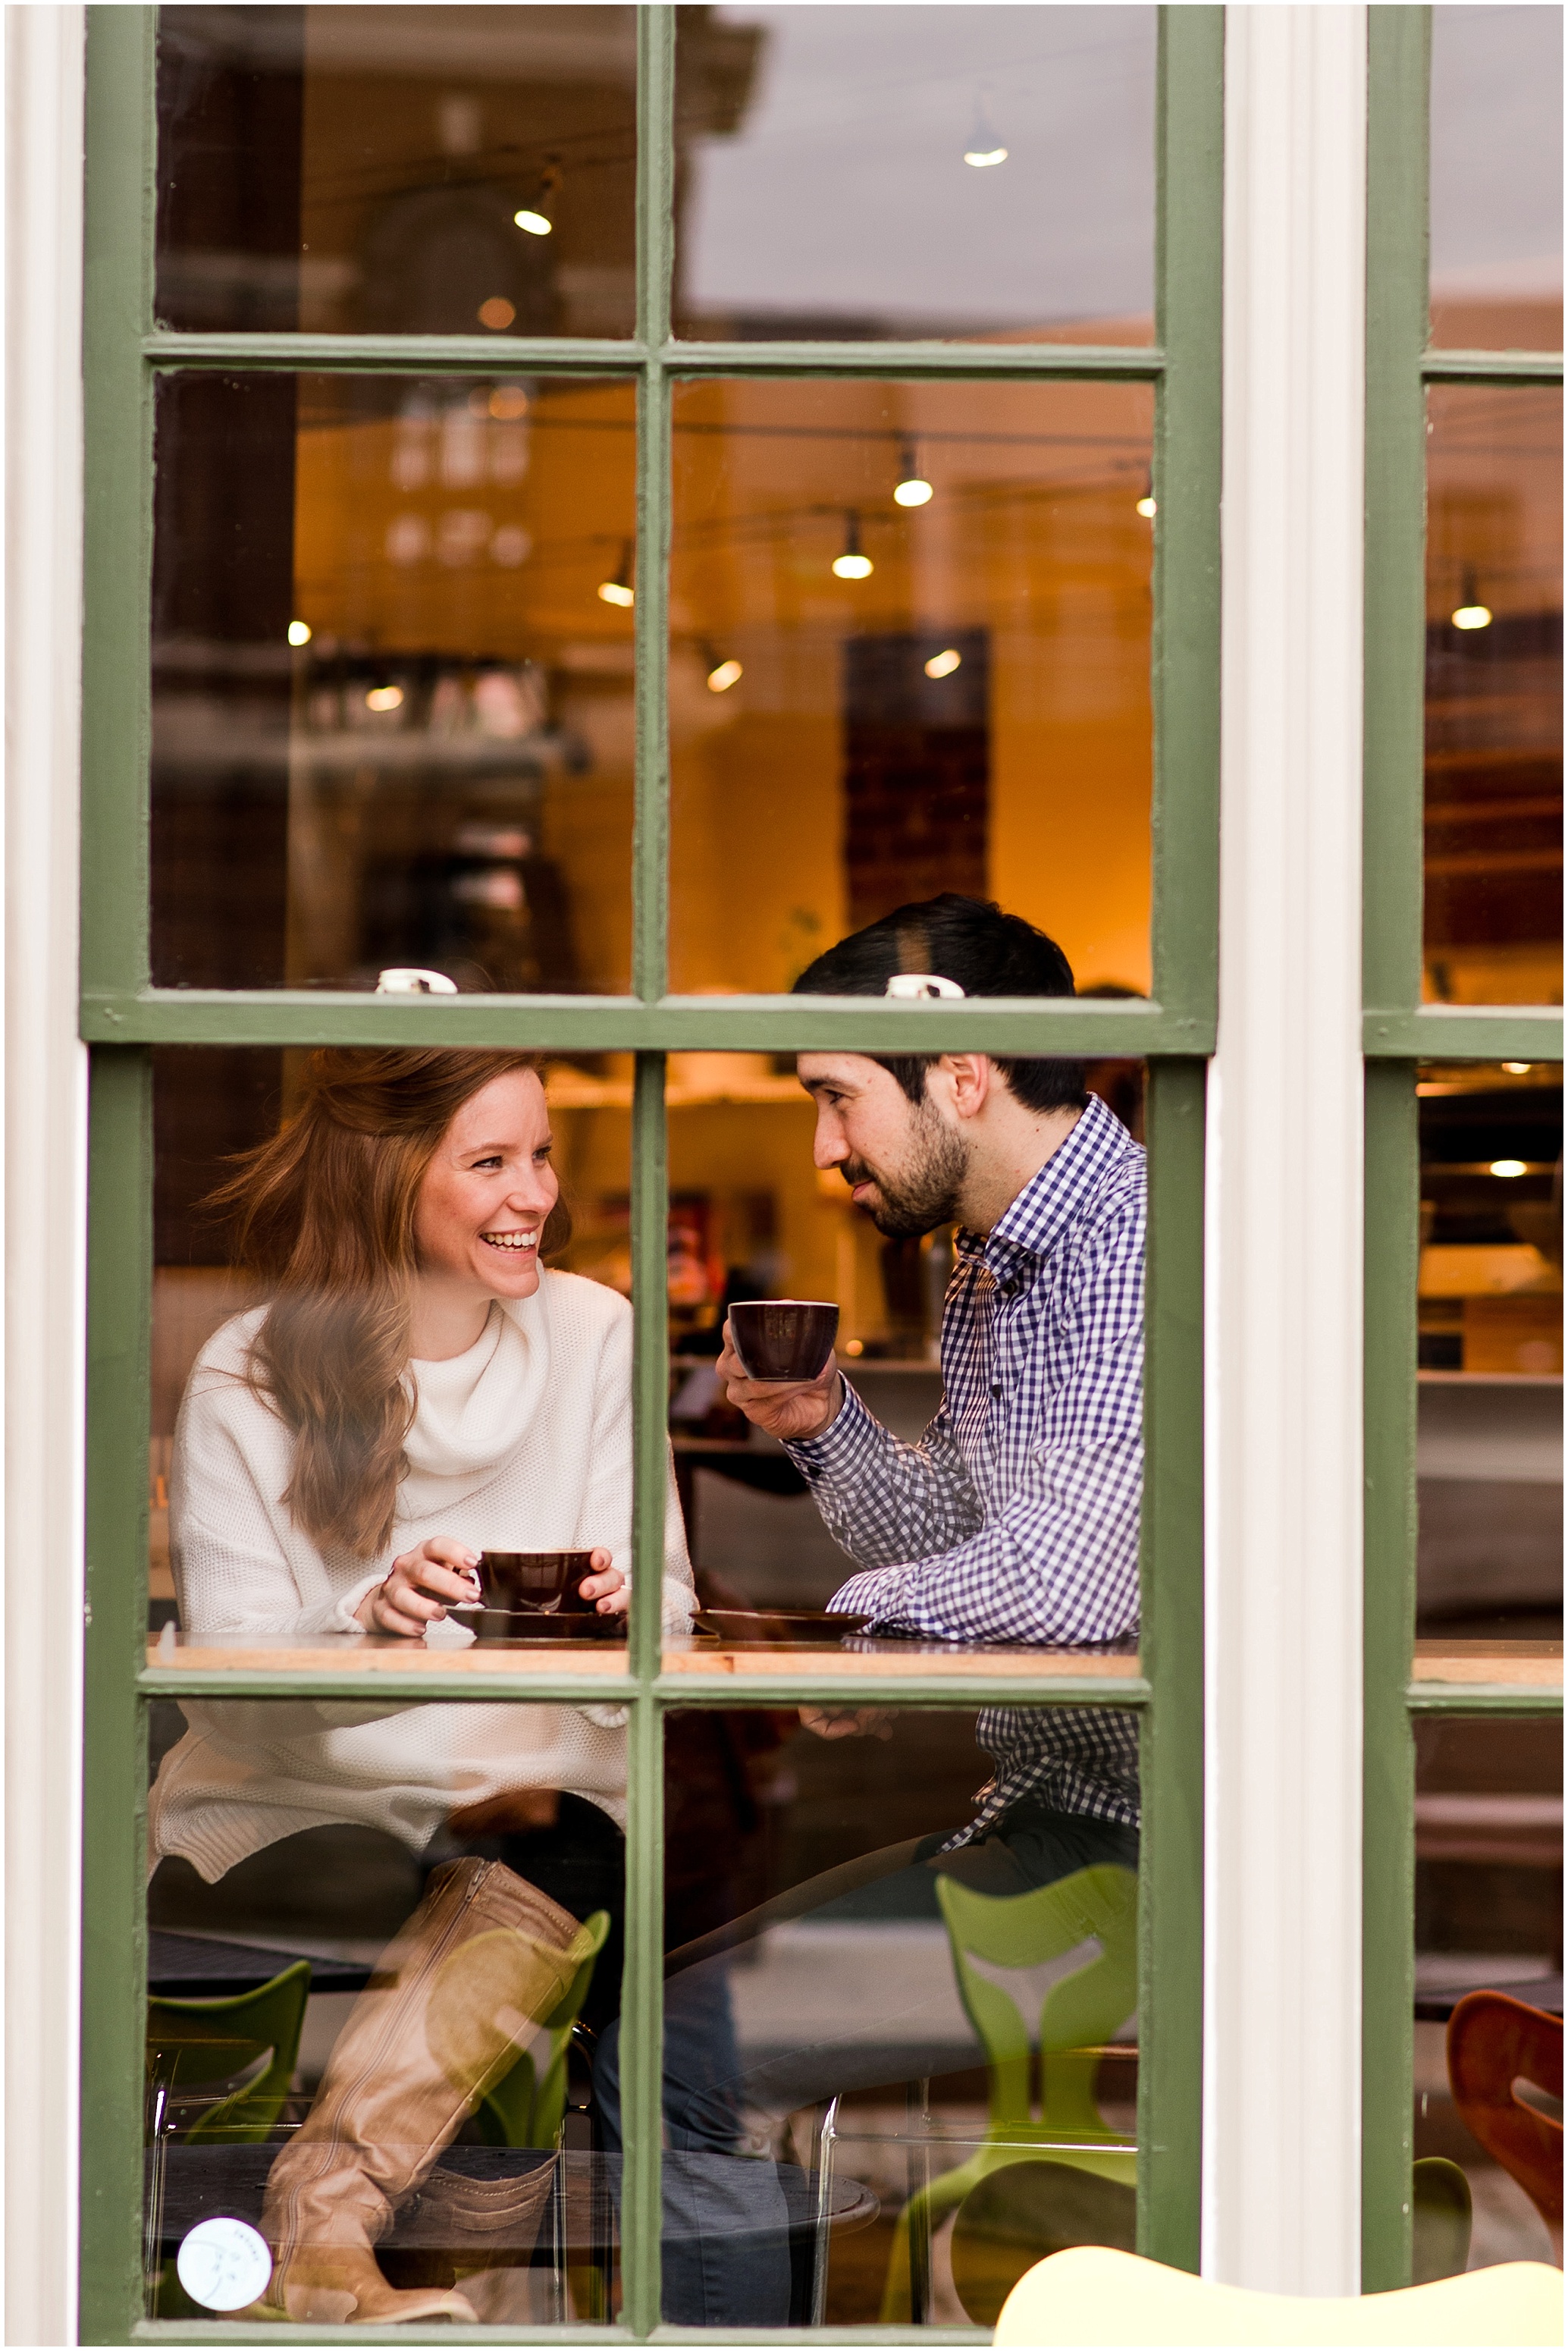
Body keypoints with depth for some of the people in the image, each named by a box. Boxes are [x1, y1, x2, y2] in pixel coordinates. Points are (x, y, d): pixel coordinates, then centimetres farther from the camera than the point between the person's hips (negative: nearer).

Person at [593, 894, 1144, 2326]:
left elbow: (1063, 1577, -30)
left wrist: (863, 1614, -11)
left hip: (1145, 1854, -10)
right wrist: (823, 1422, 5)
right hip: (1037, 1814, 10)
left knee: (674, 2061, -15)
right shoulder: (985, 1269, 13)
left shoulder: (1146, 1255, -19)